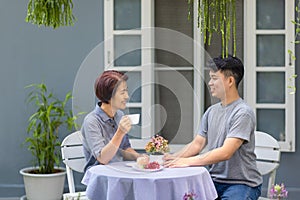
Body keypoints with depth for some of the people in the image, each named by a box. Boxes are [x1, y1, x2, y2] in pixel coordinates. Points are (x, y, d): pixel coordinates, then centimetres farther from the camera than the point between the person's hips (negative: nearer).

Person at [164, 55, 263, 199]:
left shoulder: (243, 113, -13)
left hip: (241, 183, -6)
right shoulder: (211, 112, 12)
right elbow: (197, 144, 12)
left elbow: (225, 153, -21)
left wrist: (187, 161, -23)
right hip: (214, 180, 6)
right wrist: (175, 158, -6)